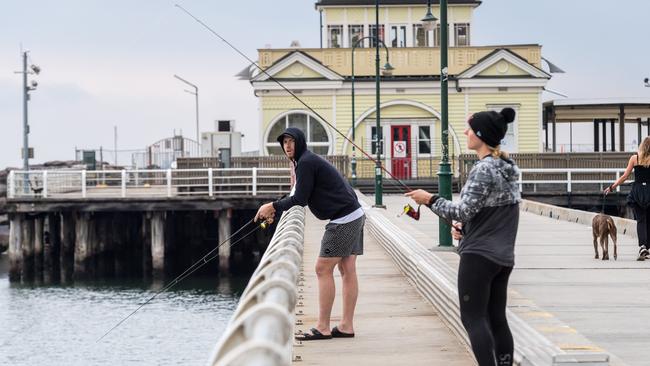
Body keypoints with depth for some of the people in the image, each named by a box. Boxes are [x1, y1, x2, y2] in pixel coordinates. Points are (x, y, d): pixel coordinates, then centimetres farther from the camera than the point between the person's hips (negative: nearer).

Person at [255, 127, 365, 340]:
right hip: (354, 216, 10)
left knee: (323, 269, -7)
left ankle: (323, 328, -6)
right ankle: (346, 326, 9)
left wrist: (273, 206, -3)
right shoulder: (309, 161, 20)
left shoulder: (306, 162, -11)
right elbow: (302, 198, 23)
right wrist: (275, 210, 17)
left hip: (343, 220, -10)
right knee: (347, 270, 8)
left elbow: (300, 199, -13)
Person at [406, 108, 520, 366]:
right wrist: (465, 227, 11)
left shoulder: (483, 169, -16)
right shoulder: (507, 168, 12)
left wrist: (430, 200, -6)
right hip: (503, 256, 9)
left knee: (473, 318, -5)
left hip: (479, 255, -9)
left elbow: (463, 212, -18)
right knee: (497, 319, 10)